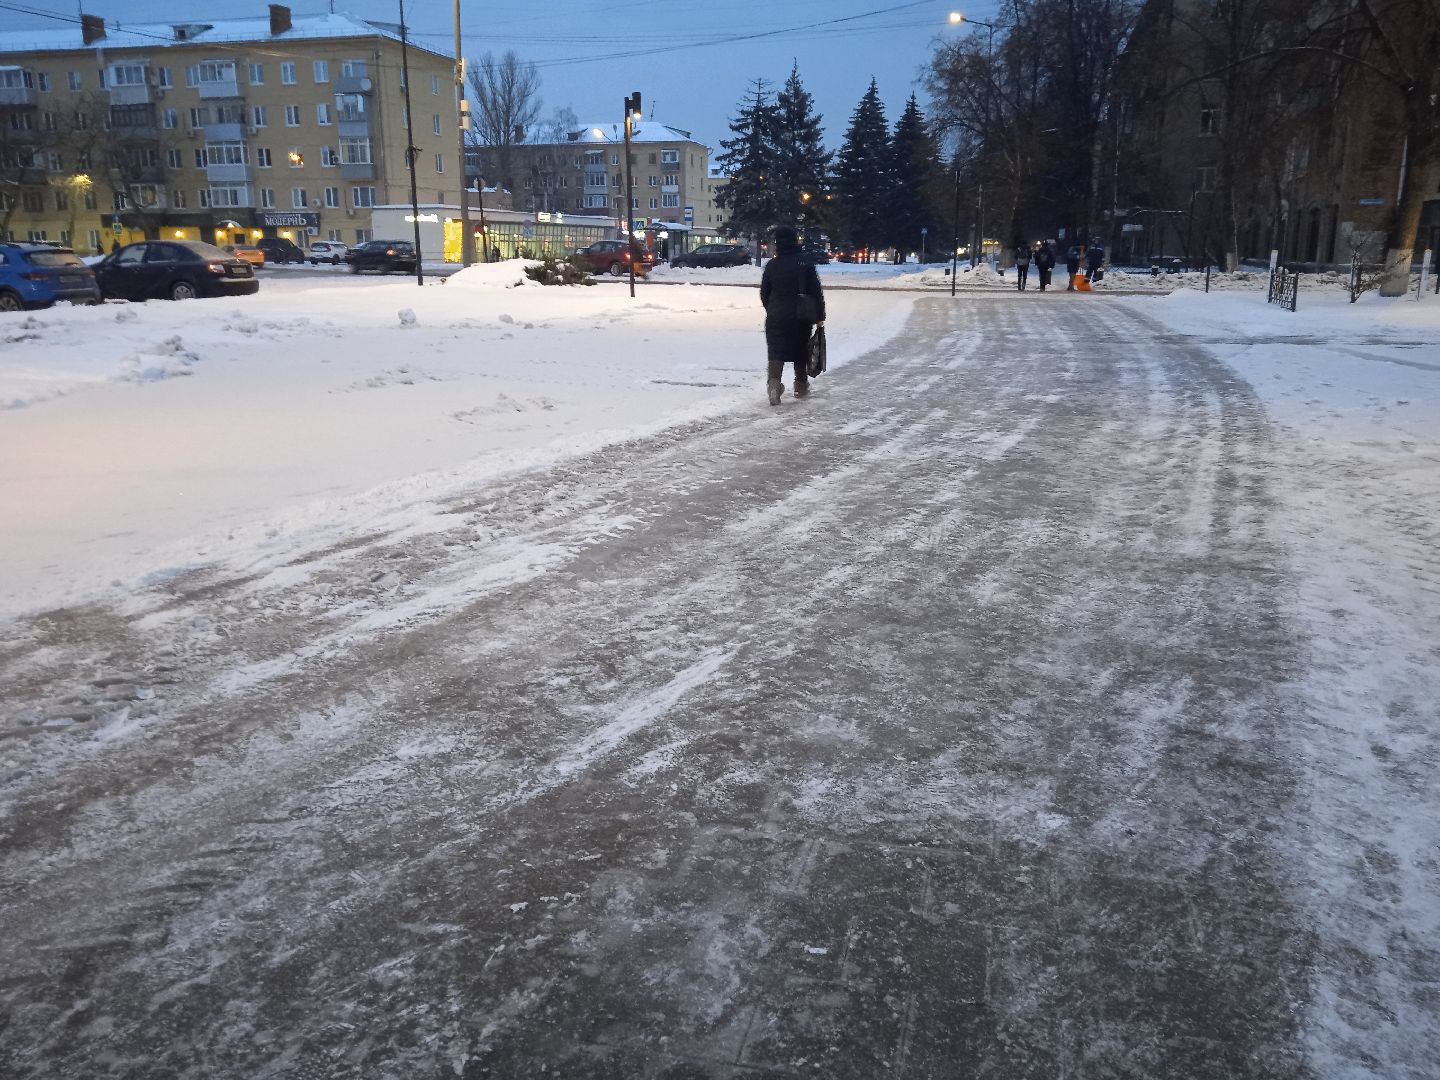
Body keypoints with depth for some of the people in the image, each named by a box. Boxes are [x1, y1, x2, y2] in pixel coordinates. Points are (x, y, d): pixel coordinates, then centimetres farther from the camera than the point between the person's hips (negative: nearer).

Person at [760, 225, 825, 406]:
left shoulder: (771, 265, 1)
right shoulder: (805, 263, -4)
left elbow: (764, 293, 10)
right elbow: (816, 292, -5)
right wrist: (819, 316, 1)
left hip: (776, 317, 0)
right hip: (801, 316, 0)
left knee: (776, 351, -2)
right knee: (801, 350, 15)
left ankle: (773, 382, -26)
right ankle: (801, 386, 25)